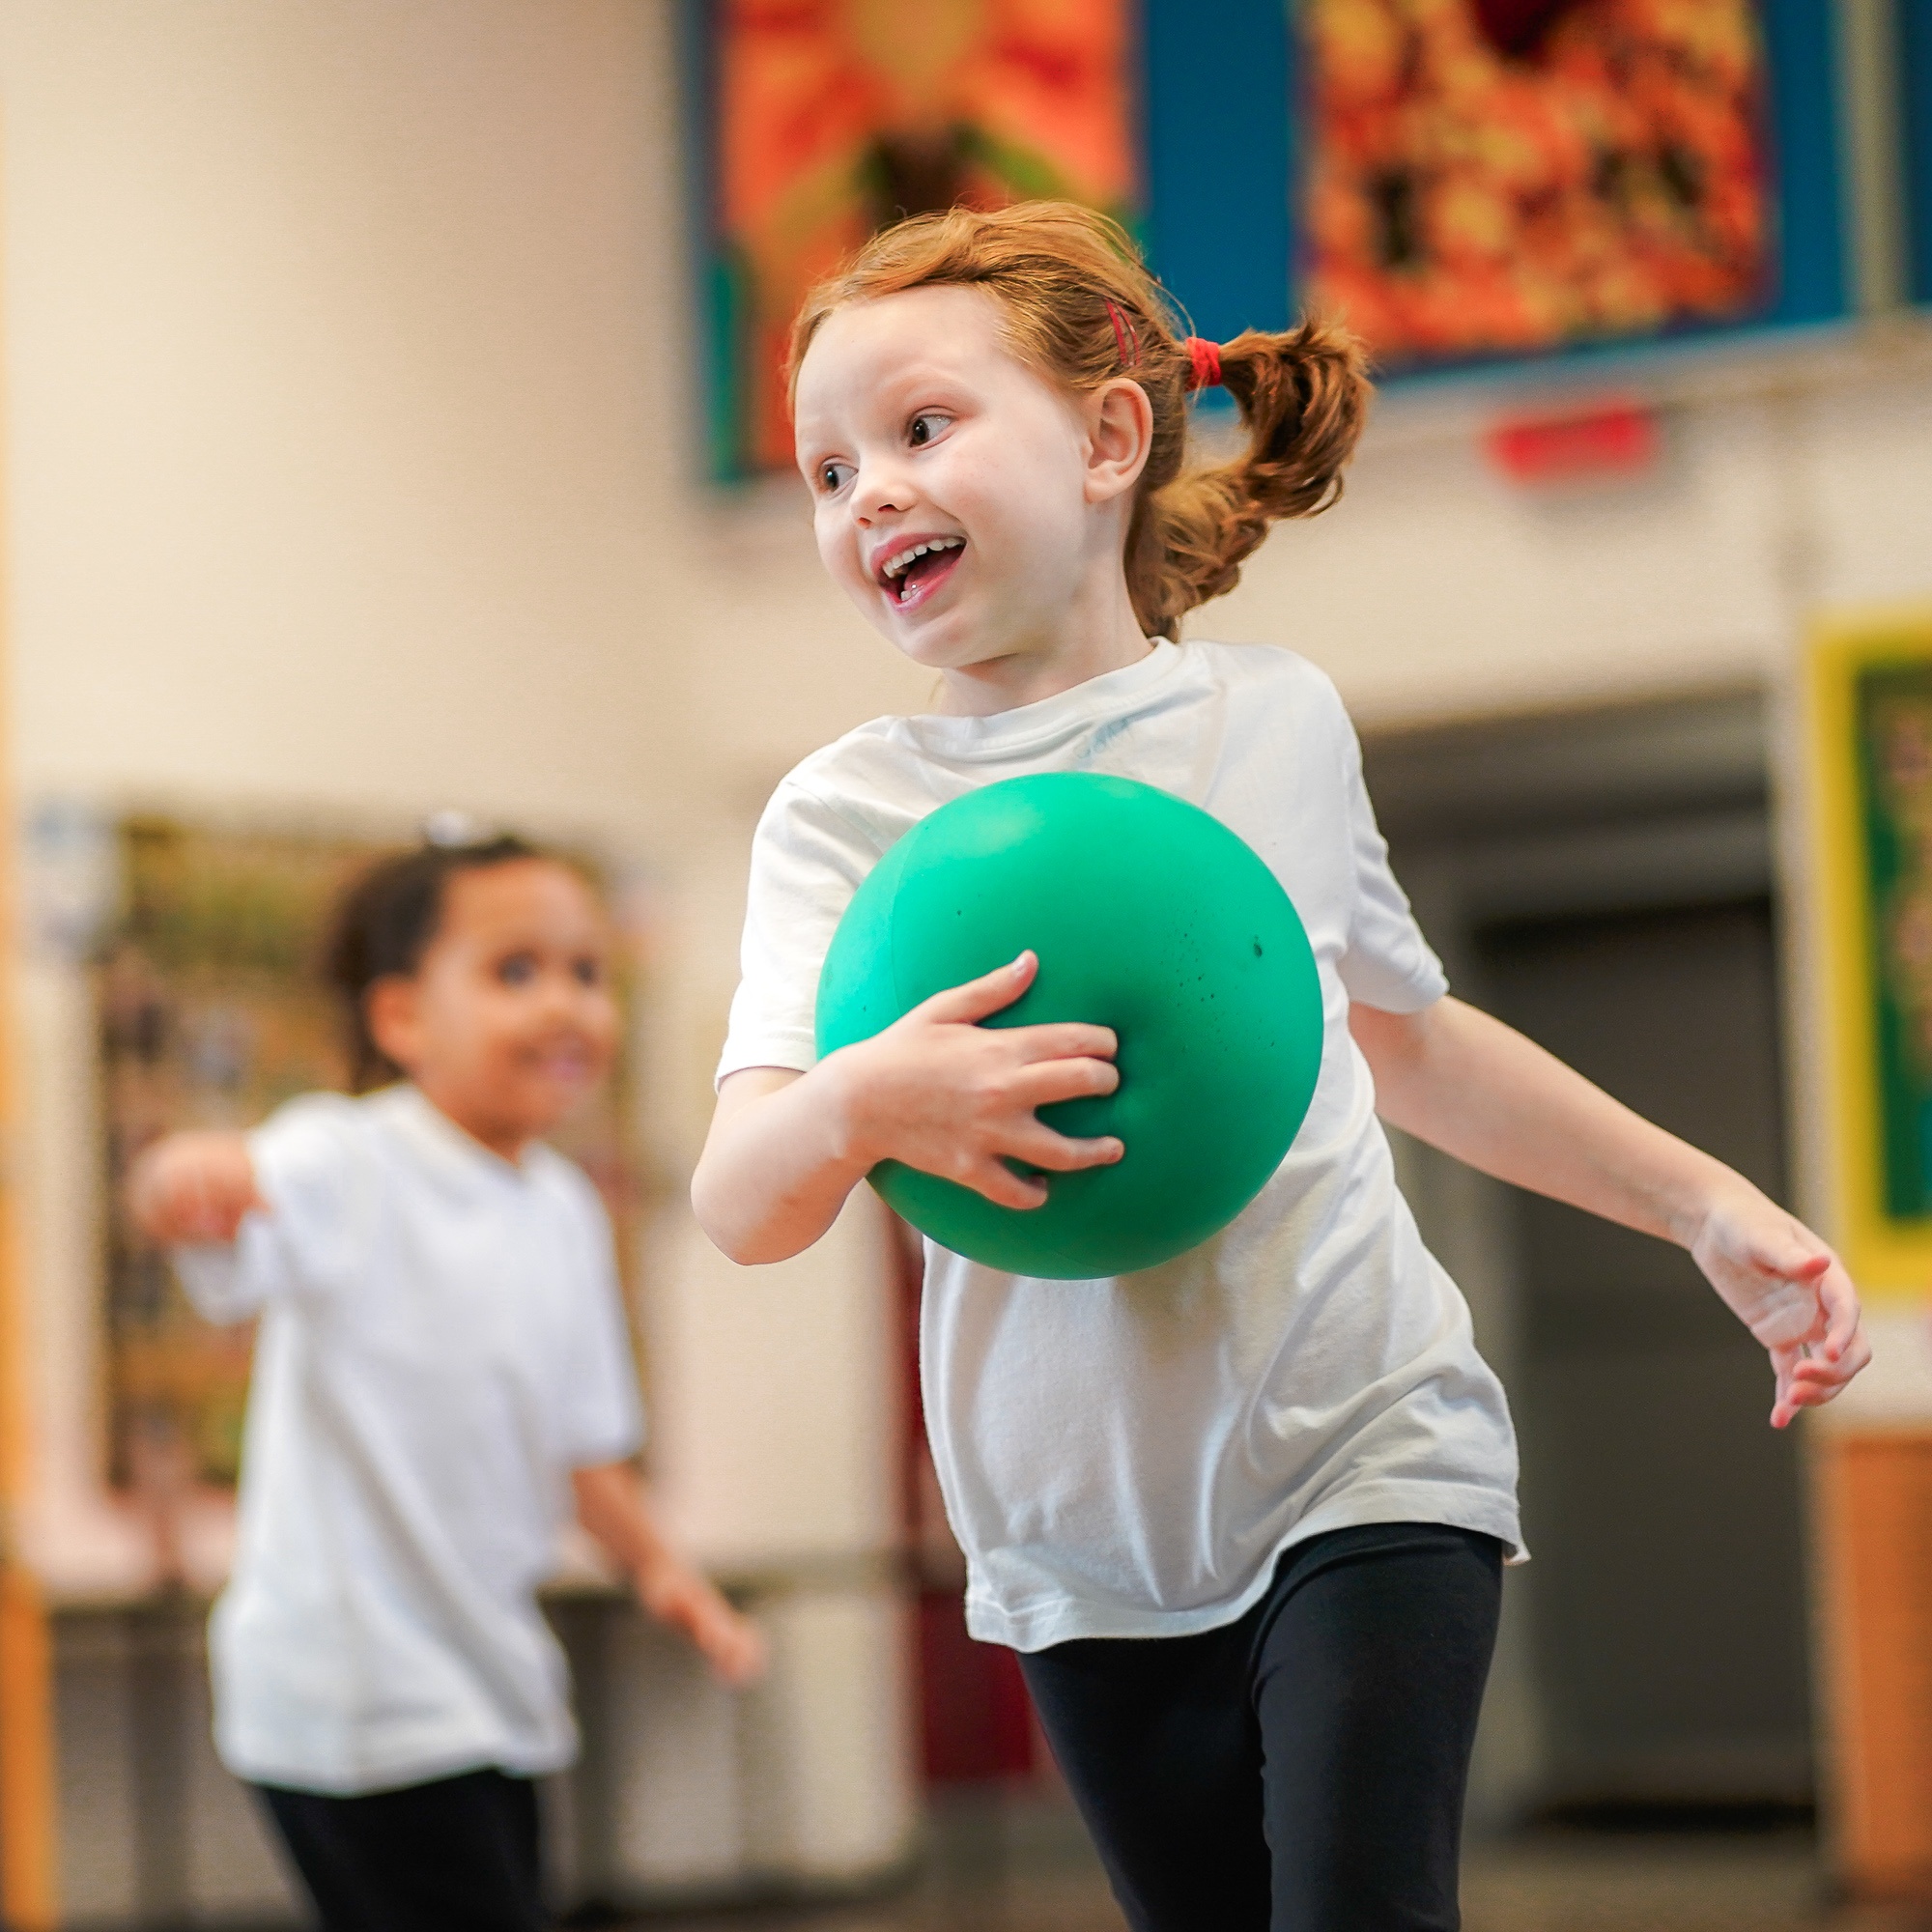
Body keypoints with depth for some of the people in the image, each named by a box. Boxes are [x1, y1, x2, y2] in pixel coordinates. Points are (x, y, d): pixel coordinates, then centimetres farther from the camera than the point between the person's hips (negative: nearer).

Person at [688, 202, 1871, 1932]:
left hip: (1366, 1462, -1)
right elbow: (740, 1205, -17)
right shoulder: (847, 812, -3)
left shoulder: (1277, 720, 2)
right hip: (1087, 1546, 1)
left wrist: (1712, 1207, 17)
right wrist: (862, 1106, -40)